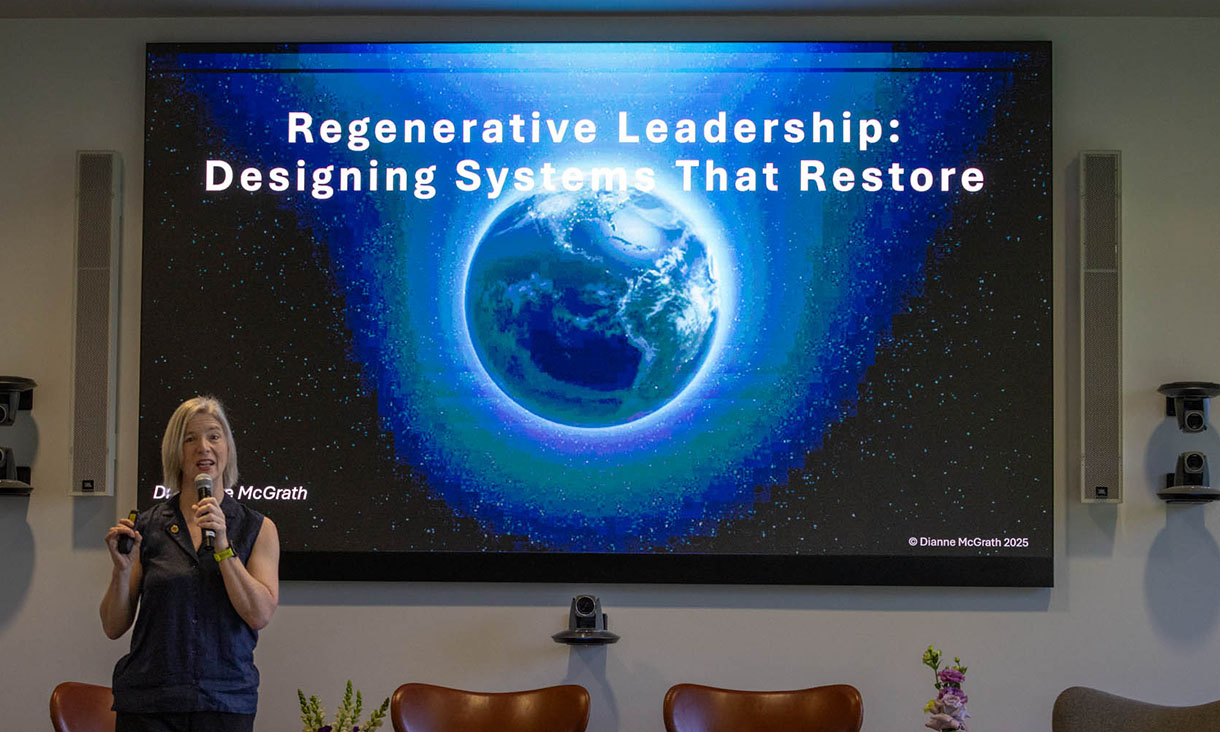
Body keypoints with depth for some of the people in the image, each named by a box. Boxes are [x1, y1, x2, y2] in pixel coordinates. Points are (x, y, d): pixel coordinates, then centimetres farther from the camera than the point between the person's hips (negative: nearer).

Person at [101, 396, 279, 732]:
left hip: (226, 701, 0)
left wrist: (222, 544, -16)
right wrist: (122, 568, -11)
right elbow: (114, 626, 5)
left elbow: (260, 615, -10)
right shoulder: (147, 526, 4)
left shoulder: (257, 529, 3)